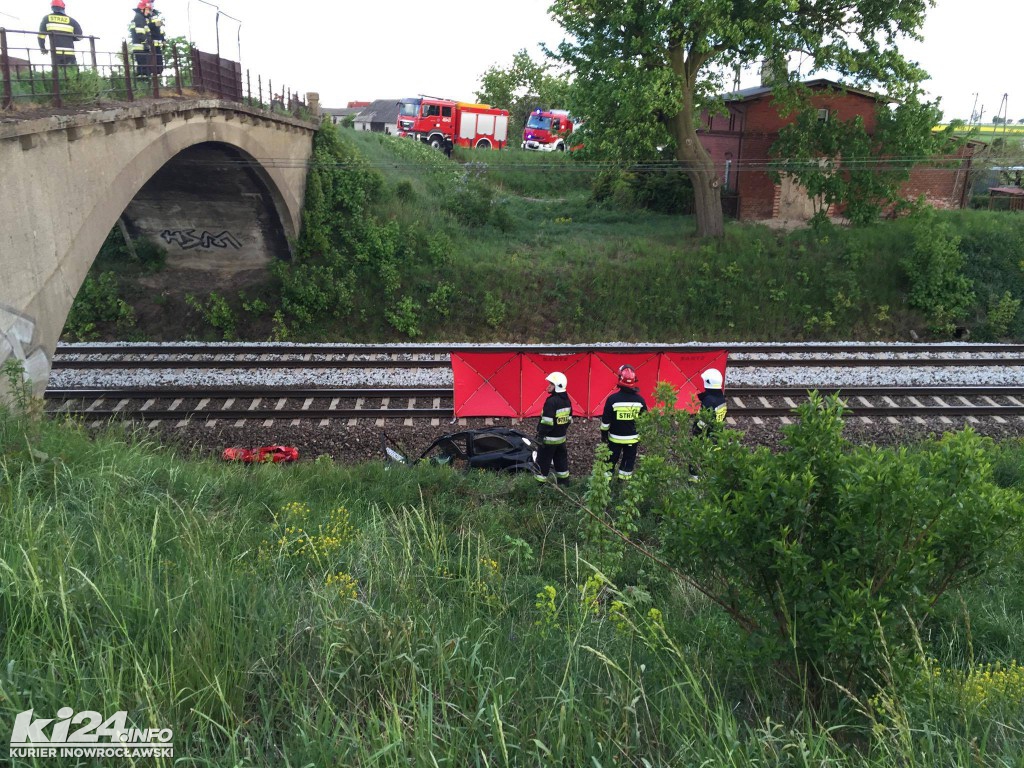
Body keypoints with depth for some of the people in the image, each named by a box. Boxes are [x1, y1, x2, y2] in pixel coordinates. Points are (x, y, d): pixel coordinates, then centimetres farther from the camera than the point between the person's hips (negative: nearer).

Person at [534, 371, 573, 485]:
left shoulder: (551, 401, -22)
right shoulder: (567, 400, 6)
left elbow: (547, 421, -23)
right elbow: (569, 419, 14)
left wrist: (540, 435, -17)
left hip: (549, 438, -9)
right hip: (561, 437, 9)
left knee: (543, 462, 1)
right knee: (561, 460, 17)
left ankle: (540, 484, 6)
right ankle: (564, 482, 25)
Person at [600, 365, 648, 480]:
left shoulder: (612, 399, -17)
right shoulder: (640, 400, -10)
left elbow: (606, 419, -9)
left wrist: (604, 433, 7)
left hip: (615, 437, -1)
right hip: (633, 438, 1)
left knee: (612, 459, 14)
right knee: (629, 460, 15)